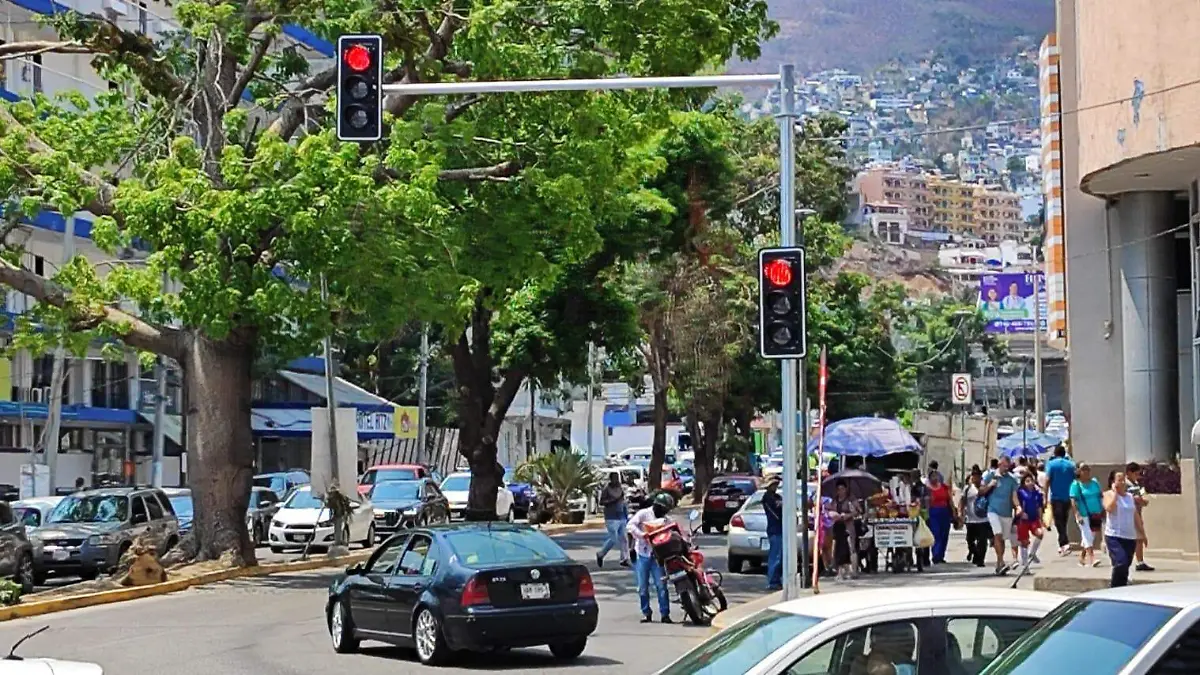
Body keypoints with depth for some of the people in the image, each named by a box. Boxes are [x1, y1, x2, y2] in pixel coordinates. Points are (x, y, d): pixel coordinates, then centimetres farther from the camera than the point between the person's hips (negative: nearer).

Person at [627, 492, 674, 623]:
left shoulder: (666, 519, 12)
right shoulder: (644, 514, -1)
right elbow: (631, 525, -13)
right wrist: (642, 535, -23)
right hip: (643, 554, -2)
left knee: (661, 585, -6)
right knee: (643, 587, 3)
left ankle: (665, 614, -2)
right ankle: (646, 613, 13)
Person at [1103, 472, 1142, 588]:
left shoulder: (1130, 497, 16)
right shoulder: (1109, 494, 0)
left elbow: (1136, 516, 20)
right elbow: (1109, 508, -20)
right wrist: (1115, 492, -10)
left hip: (1130, 537, 6)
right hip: (1114, 536, -6)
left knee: (1126, 565, 5)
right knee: (1121, 563, -20)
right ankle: (1114, 589, -8)